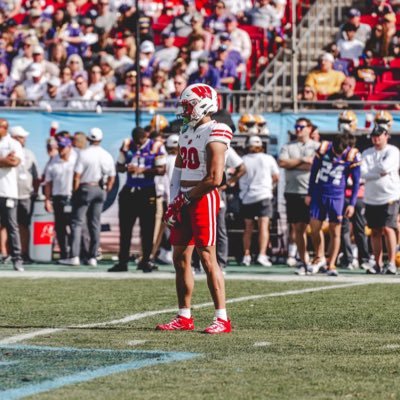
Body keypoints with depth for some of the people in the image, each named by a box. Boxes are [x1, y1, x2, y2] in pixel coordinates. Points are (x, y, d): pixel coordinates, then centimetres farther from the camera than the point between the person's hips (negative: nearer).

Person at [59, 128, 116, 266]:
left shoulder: (83, 154, -11)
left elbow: (77, 176, -13)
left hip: (85, 188, -5)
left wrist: (74, 192, -4)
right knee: (95, 223, 10)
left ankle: (74, 256, -12)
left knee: (77, 222, -3)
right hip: (100, 190, 5)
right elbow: (111, 177, 9)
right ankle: (93, 257, 9)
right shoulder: (107, 156, 4)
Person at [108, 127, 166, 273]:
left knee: (147, 229, 1)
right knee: (125, 228, 5)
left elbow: (161, 170, -8)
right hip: (129, 191, 4)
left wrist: (143, 170, -19)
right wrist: (127, 168, -11)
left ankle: (146, 261, 10)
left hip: (147, 192, -4)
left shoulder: (155, 147, -5)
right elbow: (119, 166, 12)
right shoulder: (127, 145, 6)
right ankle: (122, 261, 11)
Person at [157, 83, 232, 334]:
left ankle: (222, 319, -8)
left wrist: (186, 197, -11)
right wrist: (174, 201, 8)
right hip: (185, 200, 9)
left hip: (203, 199, -9)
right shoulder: (187, 132, 15)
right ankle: (184, 318, 17)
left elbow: (214, 179, -18)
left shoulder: (214, 135, -13)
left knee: (208, 257, -10)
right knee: (181, 258, 10)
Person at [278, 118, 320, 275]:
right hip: (293, 192, 3)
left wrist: (293, 164, -6)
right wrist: (303, 160, -6)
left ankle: (319, 258, 0)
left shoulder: (317, 147, 6)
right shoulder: (288, 147, 14)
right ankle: (303, 261, 7)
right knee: (298, 228, 3)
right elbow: (282, 162, -4)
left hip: (312, 193, -3)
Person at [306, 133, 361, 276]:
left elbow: (356, 182, 0)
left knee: (335, 232, -1)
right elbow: (314, 171, 7)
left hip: (337, 197, -2)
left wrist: (352, 204, -3)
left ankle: (331, 265, 6)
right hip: (319, 194, 2)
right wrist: (309, 194, 10)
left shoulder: (352, 156, -10)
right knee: (314, 229, 0)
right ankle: (319, 259, 20)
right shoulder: (323, 149, -6)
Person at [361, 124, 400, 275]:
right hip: (371, 198, 5)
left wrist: (371, 170, -5)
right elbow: (363, 173, -4)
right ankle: (378, 264, 12)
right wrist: (380, 173, -15)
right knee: (375, 231, 6)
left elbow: (385, 166, -19)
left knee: (388, 229, -13)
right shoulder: (367, 153, 10)